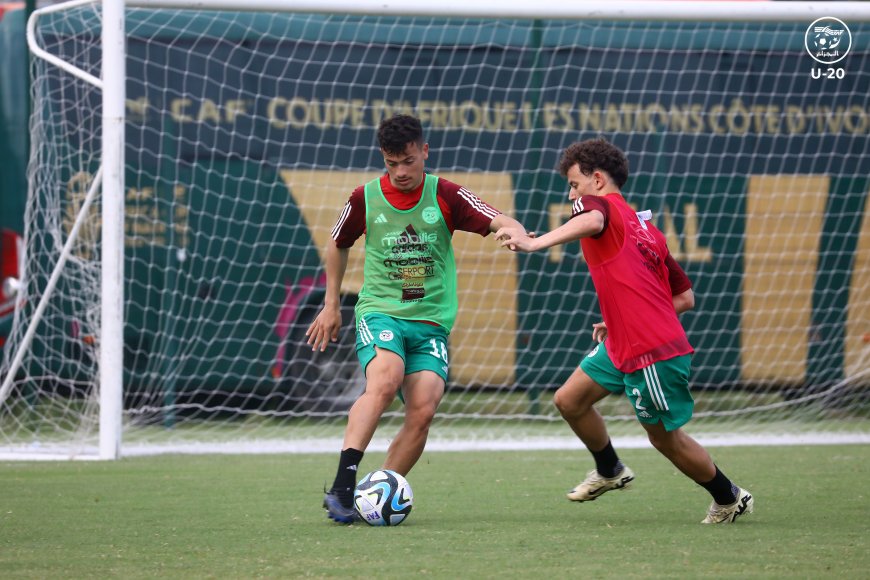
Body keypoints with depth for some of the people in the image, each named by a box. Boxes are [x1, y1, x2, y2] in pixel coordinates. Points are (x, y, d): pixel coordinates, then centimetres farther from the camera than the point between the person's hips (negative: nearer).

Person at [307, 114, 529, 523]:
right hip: (380, 313, -2)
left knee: (423, 410, -18)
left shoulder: (446, 196, 0)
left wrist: (515, 233, -34)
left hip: (431, 322, 2)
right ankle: (342, 486, -38)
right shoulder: (365, 198, 3)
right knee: (384, 380, -32)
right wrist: (331, 305, 22)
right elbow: (338, 245, 21)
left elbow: (501, 222, -9)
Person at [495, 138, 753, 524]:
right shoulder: (646, 228, 16)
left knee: (666, 439, 7)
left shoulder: (600, 204, -7)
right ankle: (610, 471, 33)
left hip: (654, 354, -9)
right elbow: (686, 298, 17)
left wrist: (535, 243, -50)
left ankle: (730, 499, 24)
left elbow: (592, 221, -37)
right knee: (569, 401, 13)